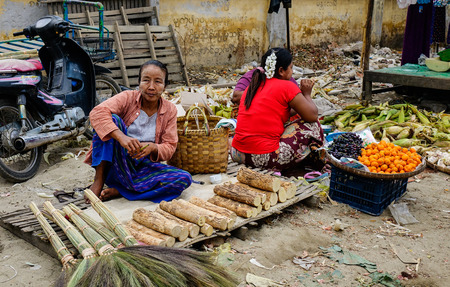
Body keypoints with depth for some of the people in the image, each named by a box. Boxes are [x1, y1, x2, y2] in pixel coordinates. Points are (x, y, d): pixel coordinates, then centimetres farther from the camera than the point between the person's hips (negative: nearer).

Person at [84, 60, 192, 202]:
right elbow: (97, 112, -24)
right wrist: (121, 137, -39)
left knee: (184, 179, -23)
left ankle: (118, 190, -22)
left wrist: (153, 148, -24)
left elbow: (170, 147, 0)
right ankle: (99, 179, -21)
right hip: (116, 164, -2)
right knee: (112, 120, -25)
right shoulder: (127, 98, -6)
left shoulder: (170, 110, 2)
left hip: (143, 167, 3)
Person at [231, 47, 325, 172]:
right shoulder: (286, 87, -5)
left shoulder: (252, 86, 15)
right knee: (312, 125, 7)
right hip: (265, 158, -7)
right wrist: (306, 94, 15)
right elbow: (312, 116, -6)